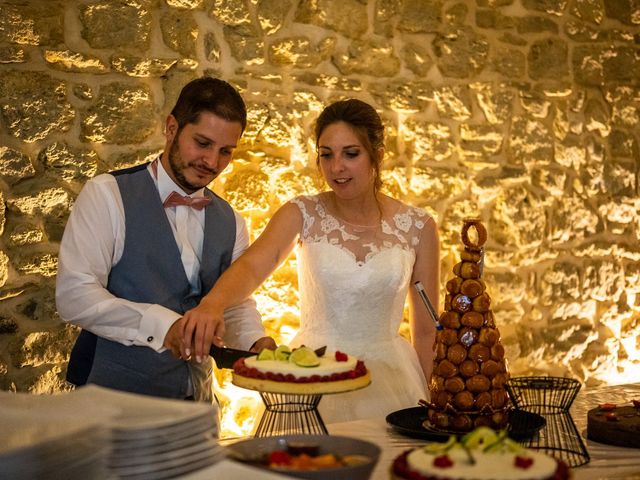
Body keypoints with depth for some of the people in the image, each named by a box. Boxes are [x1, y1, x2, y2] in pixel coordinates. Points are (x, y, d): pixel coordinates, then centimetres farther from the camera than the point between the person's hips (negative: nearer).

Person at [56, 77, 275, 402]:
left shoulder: (229, 222, 10)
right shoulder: (107, 195, -7)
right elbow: (73, 294, -15)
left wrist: (256, 342, -6)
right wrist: (161, 325, -25)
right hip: (114, 393, -5)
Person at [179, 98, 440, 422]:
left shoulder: (417, 227, -3)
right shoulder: (302, 214, -5)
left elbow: (425, 330, 3)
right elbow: (251, 266, -24)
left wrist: (431, 407, 4)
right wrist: (212, 304, -44)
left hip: (388, 379, 1)